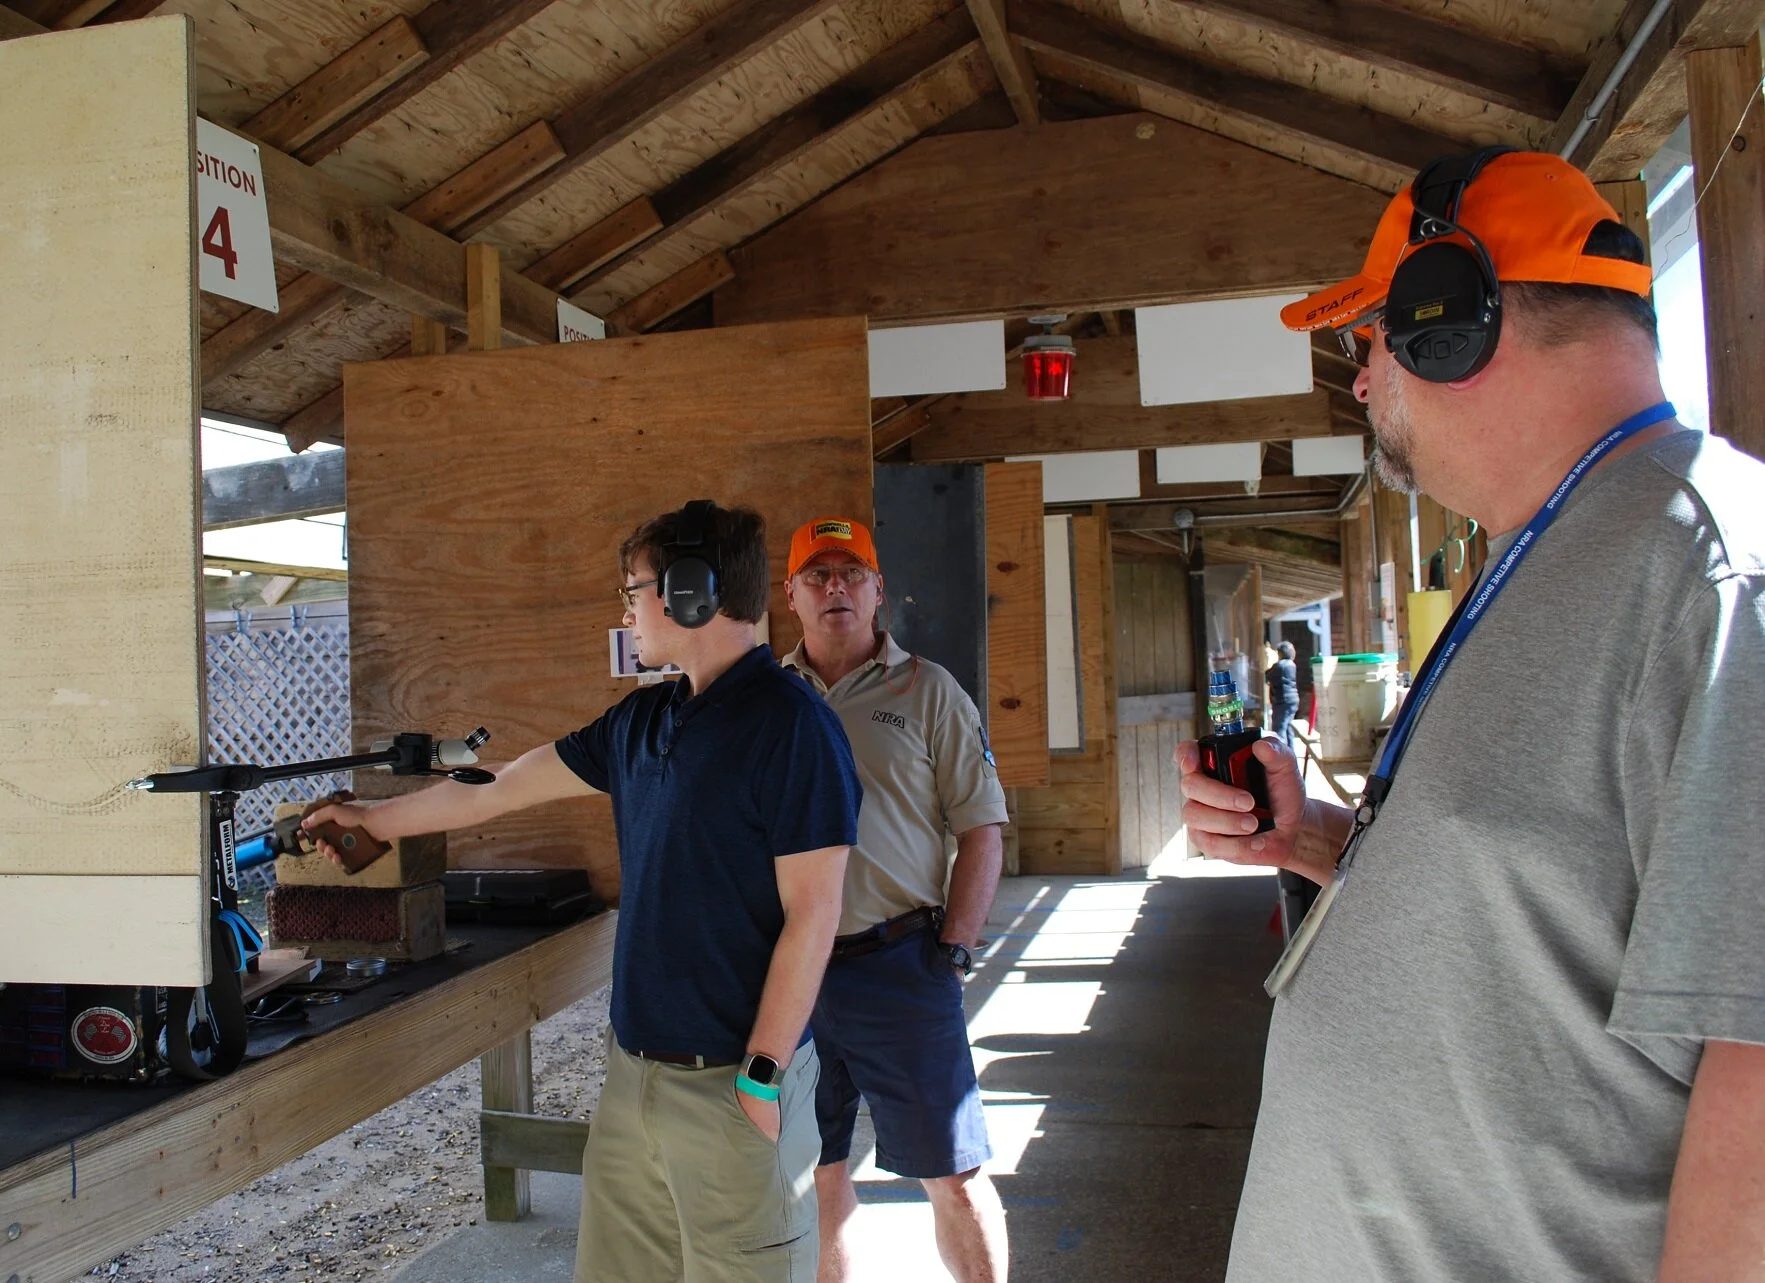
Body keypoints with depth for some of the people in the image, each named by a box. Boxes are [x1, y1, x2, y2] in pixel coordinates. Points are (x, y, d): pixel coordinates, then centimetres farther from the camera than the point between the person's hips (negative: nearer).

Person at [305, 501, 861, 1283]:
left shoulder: (790, 723, -15)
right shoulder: (643, 719, 9)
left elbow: (812, 913, -17)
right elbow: (499, 790, 20)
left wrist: (763, 1074, -17)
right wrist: (375, 819, 28)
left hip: (733, 1082, -7)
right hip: (633, 1067, 7)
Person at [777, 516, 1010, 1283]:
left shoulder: (926, 690, 1)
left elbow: (982, 826, 0)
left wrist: (955, 947, -7)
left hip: (898, 966, -2)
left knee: (954, 1177, 4)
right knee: (817, 1168, 16)